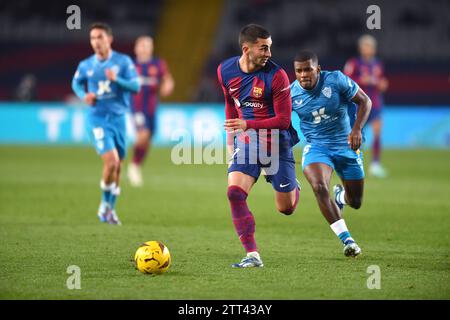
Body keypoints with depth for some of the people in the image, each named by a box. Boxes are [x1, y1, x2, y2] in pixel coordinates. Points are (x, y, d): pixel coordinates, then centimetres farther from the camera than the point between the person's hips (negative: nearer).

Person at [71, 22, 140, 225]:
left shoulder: (123, 61, -1)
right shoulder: (85, 66, 2)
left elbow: (136, 86, -7)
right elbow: (76, 83, 20)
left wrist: (116, 79, -24)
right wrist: (83, 95, -1)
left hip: (118, 117, 2)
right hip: (98, 119, -2)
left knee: (117, 166, 9)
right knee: (111, 161, -19)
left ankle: (110, 209, 26)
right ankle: (105, 204, 2)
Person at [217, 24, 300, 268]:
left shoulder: (276, 76, -19)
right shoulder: (225, 71, -5)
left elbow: (283, 120, -18)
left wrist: (248, 125, -28)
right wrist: (231, 137, 14)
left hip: (277, 144, -3)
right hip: (246, 144, 3)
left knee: (286, 209, 6)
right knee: (234, 193, -20)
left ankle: (293, 187, 45)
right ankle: (253, 256, -18)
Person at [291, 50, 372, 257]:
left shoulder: (336, 80, -16)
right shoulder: (291, 94, -12)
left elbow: (364, 101, -7)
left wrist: (357, 129, -21)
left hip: (346, 145, 1)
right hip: (316, 147, -1)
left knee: (356, 202, 9)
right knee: (319, 187, -31)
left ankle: (341, 194, 50)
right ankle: (346, 239, -25)